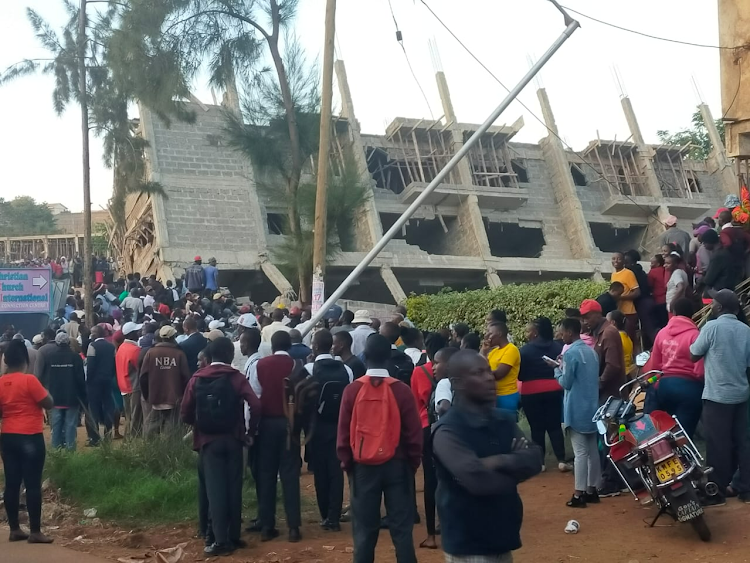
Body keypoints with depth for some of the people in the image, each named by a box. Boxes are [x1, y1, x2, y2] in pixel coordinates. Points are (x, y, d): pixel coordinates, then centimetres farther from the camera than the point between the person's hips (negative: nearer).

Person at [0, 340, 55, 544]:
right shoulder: (29, 380, -14)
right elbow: (49, 404, -11)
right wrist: (43, 390, 6)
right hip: (30, 437, -6)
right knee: (33, 484, -2)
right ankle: (35, 531, 0)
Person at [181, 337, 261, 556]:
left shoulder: (197, 378, 1)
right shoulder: (236, 377, -4)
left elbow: (185, 413, 0)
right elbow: (255, 406, -16)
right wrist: (250, 430, -3)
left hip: (208, 440, 0)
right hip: (232, 438, 0)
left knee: (215, 489, 2)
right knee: (234, 487, 10)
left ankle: (221, 540, -1)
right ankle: (234, 536, 17)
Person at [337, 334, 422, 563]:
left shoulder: (352, 390, -6)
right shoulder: (401, 390, -8)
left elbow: (343, 432, -1)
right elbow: (413, 433, -4)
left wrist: (347, 463, 11)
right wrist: (413, 463, 10)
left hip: (363, 466, 1)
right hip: (396, 465, 0)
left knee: (364, 530, 9)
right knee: (401, 528, 7)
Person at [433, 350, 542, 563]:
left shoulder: (504, 420, 6)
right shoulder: (448, 431, -18)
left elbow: (534, 460, -4)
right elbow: (478, 479, -28)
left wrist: (500, 461, -21)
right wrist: (513, 472, -10)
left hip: (502, 537, 7)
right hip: (469, 545, -7)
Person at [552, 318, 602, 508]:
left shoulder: (570, 353, -16)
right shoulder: (591, 351, 10)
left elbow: (566, 383, -14)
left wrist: (558, 370, 4)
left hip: (577, 410, -8)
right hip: (592, 407, 8)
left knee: (580, 452, -6)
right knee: (592, 450, 11)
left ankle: (579, 494, -2)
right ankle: (591, 490, 18)